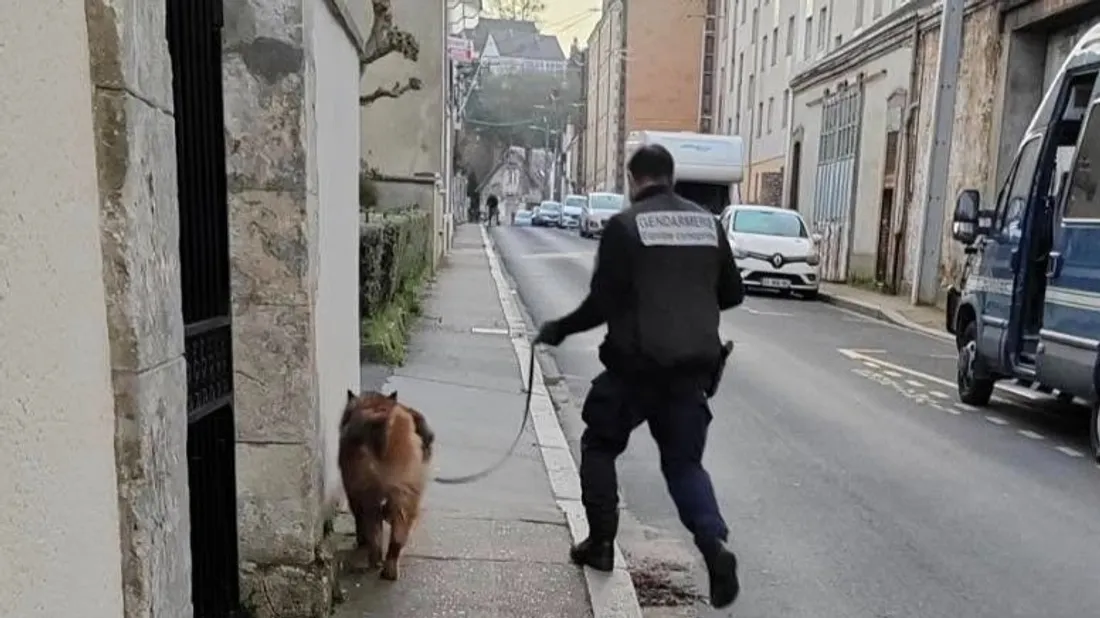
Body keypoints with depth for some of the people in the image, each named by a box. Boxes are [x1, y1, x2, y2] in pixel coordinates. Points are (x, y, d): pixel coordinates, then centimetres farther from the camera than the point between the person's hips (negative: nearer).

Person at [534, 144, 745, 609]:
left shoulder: (625, 225, -8)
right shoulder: (708, 223, 8)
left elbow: (602, 303, -12)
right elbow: (732, 293, 12)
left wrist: (559, 329, 4)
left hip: (637, 364, -4)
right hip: (694, 365, 5)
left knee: (600, 446, 18)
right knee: (685, 462, 17)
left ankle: (601, 543, 22)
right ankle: (714, 544, -4)